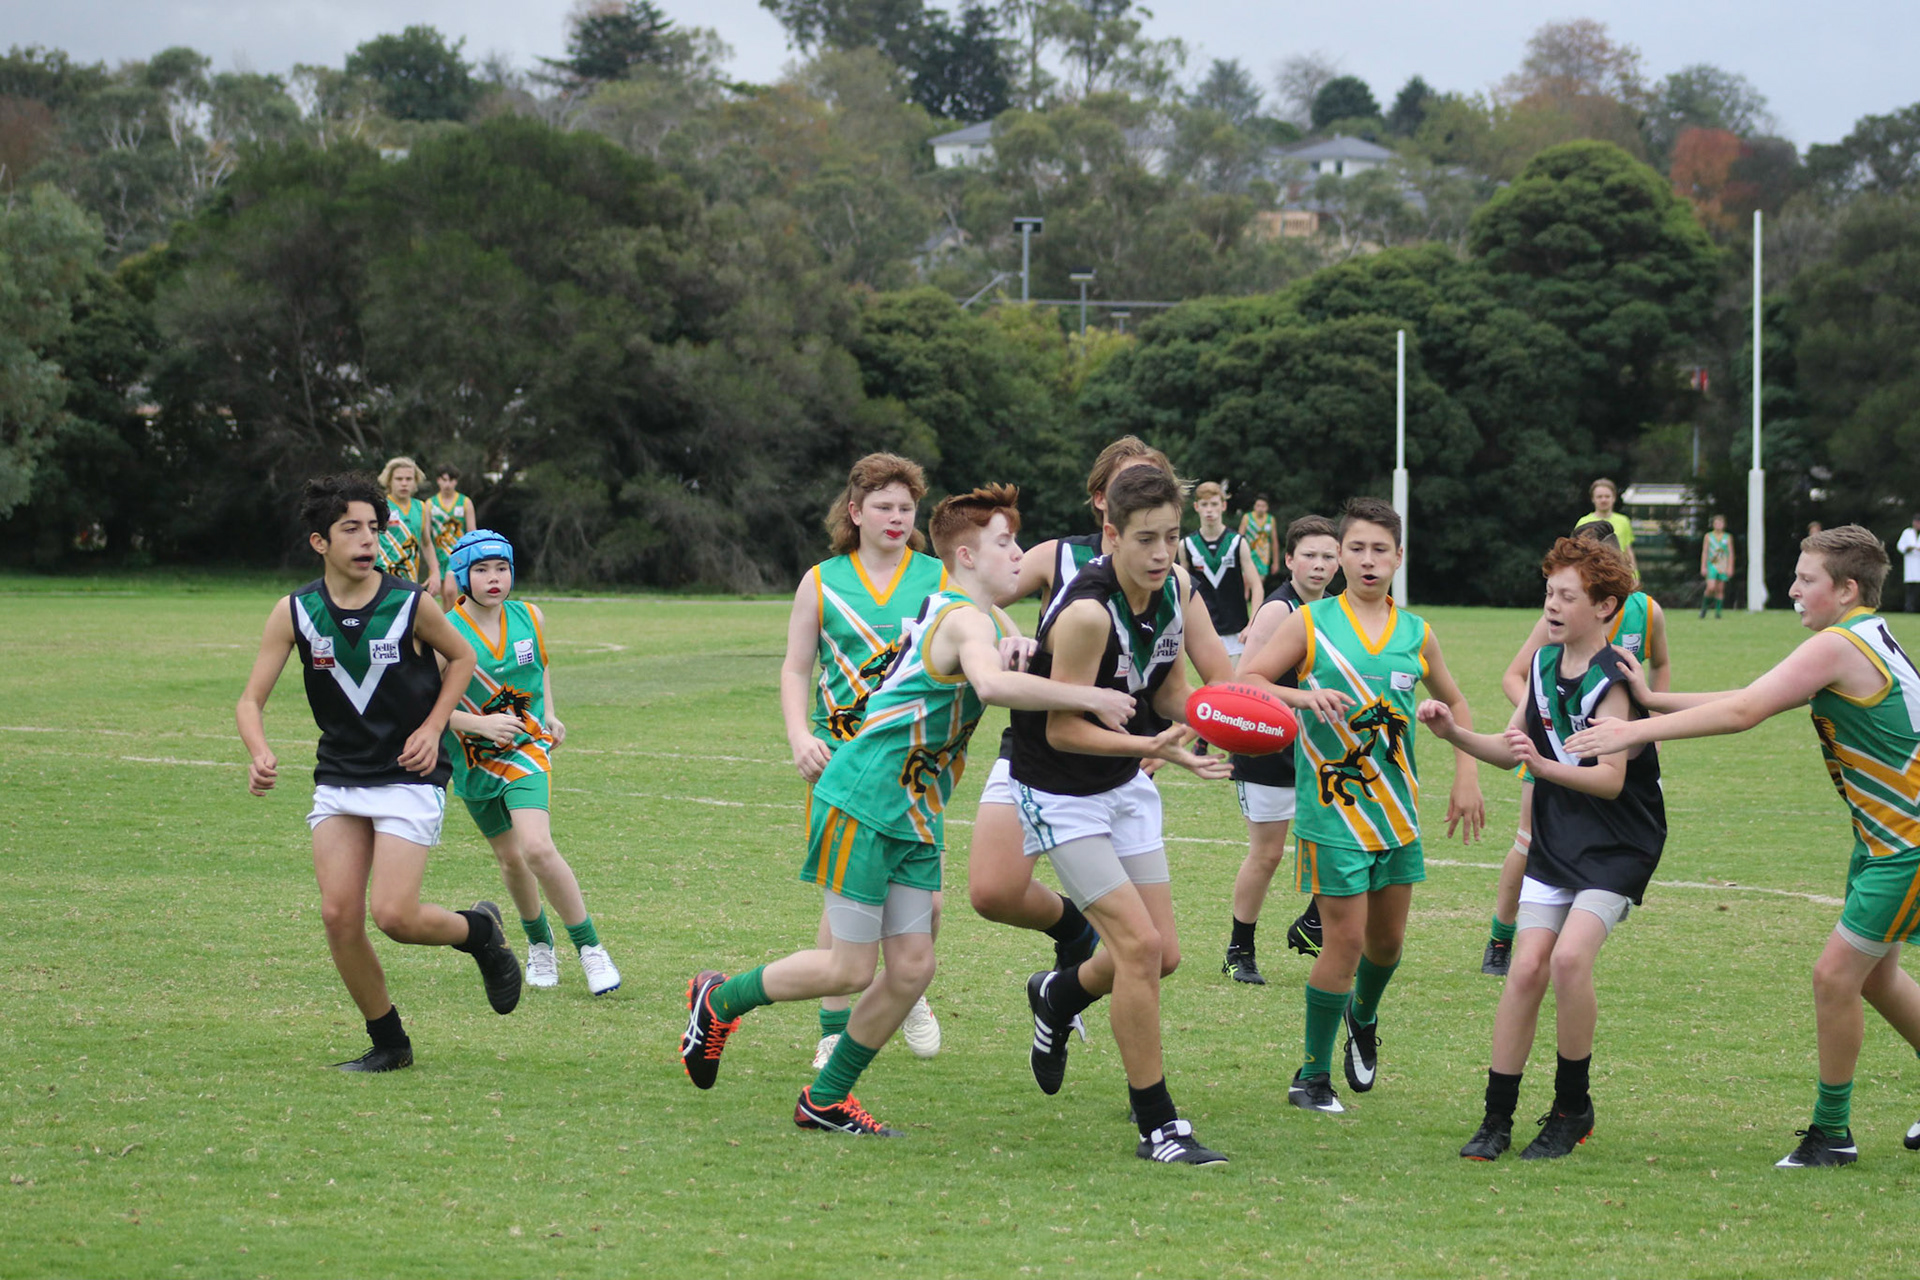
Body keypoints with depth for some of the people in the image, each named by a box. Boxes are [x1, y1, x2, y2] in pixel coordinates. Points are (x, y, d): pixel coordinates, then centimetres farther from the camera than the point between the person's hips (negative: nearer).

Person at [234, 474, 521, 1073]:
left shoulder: (412, 604, -11)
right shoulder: (295, 612, -6)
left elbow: (461, 657, 8)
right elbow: (251, 698, -5)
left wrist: (432, 728, -5)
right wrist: (260, 754, -25)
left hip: (409, 777, -3)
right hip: (338, 781, 3)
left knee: (394, 915, -15)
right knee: (338, 914, -6)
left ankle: (480, 929, 18)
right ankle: (388, 1044, 11)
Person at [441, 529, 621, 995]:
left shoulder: (529, 619, -1)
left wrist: (549, 715, 7)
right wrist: (479, 724, -26)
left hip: (526, 749, -1)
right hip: (472, 760, 1)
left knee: (537, 848, -21)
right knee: (510, 859, 11)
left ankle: (590, 947, -9)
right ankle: (539, 943, 39)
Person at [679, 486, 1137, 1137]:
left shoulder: (989, 619, 13)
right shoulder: (966, 619, -18)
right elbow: (992, 684, -39)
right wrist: (1088, 697, -37)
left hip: (914, 816, 9)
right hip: (861, 802, -9)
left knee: (912, 968, 4)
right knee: (851, 969, -4)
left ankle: (825, 1100, 16)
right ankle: (718, 999, 19)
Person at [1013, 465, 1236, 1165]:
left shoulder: (1173, 589, -4)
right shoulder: (1088, 612, -29)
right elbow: (1062, 728, -26)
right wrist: (1154, 746, -36)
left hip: (1125, 785, 8)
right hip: (1061, 792, -8)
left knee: (1161, 953, 7)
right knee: (1139, 945, -15)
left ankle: (1057, 996, 39)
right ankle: (1157, 1125, -6)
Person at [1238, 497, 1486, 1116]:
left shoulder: (1416, 634, 6)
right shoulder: (1311, 624, -5)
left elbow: (1454, 703, 20)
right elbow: (1243, 683, -7)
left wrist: (1467, 777, 10)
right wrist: (1302, 695, -24)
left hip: (1397, 809, 4)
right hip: (1332, 808, -4)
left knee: (1388, 938, 13)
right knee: (1345, 938, -8)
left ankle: (1363, 1019, 45)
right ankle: (1312, 1077, 4)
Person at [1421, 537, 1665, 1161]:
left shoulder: (1611, 680, -17)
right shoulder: (1545, 664, 6)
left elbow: (1611, 778, -23)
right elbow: (1510, 747, 14)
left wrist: (1544, 765, -37)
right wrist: (1452, 733, -2)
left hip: (1616, 850, -6)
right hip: (1555, 844, 6)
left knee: (1570, 955, -22)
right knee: (1527, 966, -4)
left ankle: (1572, 1108, -5)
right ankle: (1497, 1118, 1)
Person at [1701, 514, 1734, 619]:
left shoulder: (1728, 537, 6)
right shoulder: (1708, 537, 5)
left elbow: (1731, 553, 7)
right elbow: (1704, 552, 5)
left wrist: (1730, 567, -1)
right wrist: (1703, 567, 0)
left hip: (1723, 566, 1)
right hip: (1712, 565, -1)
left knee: (1720, 589, 0)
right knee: (1711, 588, -15)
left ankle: (1717, 612, 7)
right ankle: (1704, 606, 9)